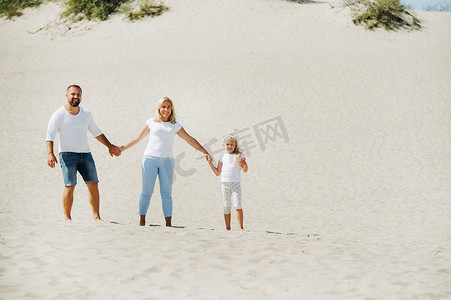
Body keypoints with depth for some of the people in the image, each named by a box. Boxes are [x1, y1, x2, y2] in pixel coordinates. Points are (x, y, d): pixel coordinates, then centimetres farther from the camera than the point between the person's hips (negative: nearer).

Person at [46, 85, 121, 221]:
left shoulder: (86, 114, 11)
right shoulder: (59, 115, -4)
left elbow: (96, 132, 23)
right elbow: (50, 136, -9)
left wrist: (110, 146, 23)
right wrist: (50, 154, -23)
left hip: (85, 154, 5)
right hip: (68, 154, -5)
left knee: (93, 185, 1)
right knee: (70, 186, -12)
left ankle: (96, 216, 8)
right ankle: (67, 218, -2)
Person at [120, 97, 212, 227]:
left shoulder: (176, 126, 13)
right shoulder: (151, 122, 10)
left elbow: (190, 140, 16)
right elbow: (137, 138, 14)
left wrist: (205, 152, 11)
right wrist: (121, 148, 9)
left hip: (167, 161, 1)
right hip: (150, 158, -1)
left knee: (166, 193, -1)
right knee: (147, 192, -4)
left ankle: (168, 223, -1)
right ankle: (142, 222, 1)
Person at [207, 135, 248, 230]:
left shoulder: (240, 155, 4)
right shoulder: (222, 157, 11)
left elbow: (245, 170, -4)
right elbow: (218, 172, 14)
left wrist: (243, 162, -24)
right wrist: (210, 163, 5)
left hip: (235, 183, -3)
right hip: (225, 184, 3)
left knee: (237, 205, -14)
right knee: (227, 206, 4)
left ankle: (241, 227, -9)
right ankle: (228, 227, 9)